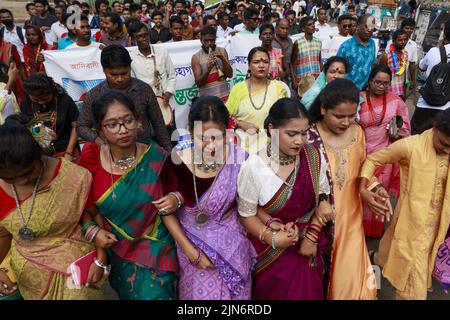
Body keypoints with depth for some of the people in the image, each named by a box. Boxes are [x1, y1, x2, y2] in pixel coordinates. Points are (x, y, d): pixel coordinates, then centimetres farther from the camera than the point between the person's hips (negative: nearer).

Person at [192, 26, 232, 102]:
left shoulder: (222, 51, 5)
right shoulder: (196, 57, -3)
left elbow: (230, 74, 0)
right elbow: (198, 83, -9)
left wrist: (222, 59, -14)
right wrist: (208, 69, -25)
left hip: (224, 96, 2)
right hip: (207, 98, -2)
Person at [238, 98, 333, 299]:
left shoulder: (314, 156, -13)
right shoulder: (253, 167, -22)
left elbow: (323, 195, 0)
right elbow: (247, 215, -11)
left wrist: (312, 237, -5)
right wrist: (271, 238, -25)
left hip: (308, 244, 3)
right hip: (271, 251, -2)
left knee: (309, 291, 17)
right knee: (278, 291, 14)